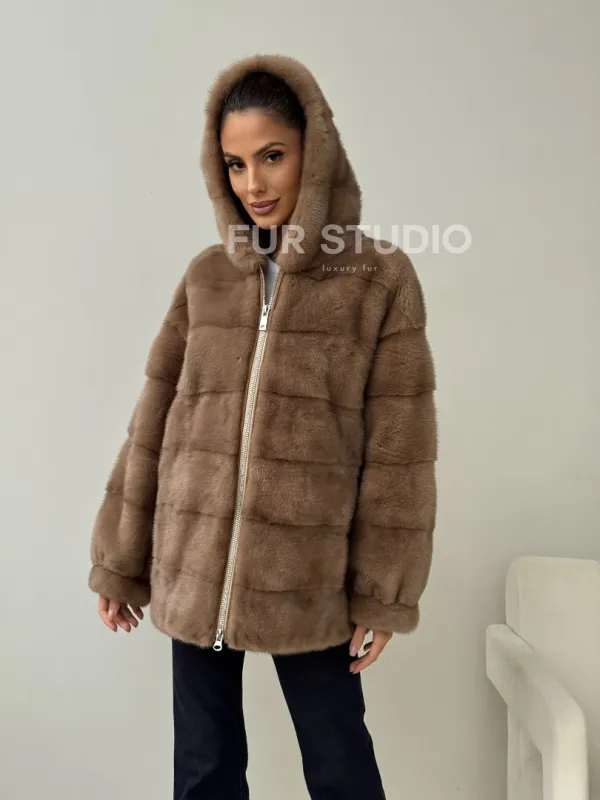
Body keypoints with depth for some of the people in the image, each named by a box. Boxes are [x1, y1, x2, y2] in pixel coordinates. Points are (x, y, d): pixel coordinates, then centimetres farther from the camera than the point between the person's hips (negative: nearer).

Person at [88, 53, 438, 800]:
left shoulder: (382, 276, -5)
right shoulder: (205, 276, 4)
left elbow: (397, 449, -5)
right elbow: (153, 424, 6)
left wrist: (384, 590, -4)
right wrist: (119, 558, 7)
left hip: (310, 577, -2)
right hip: (193, 569, 3)